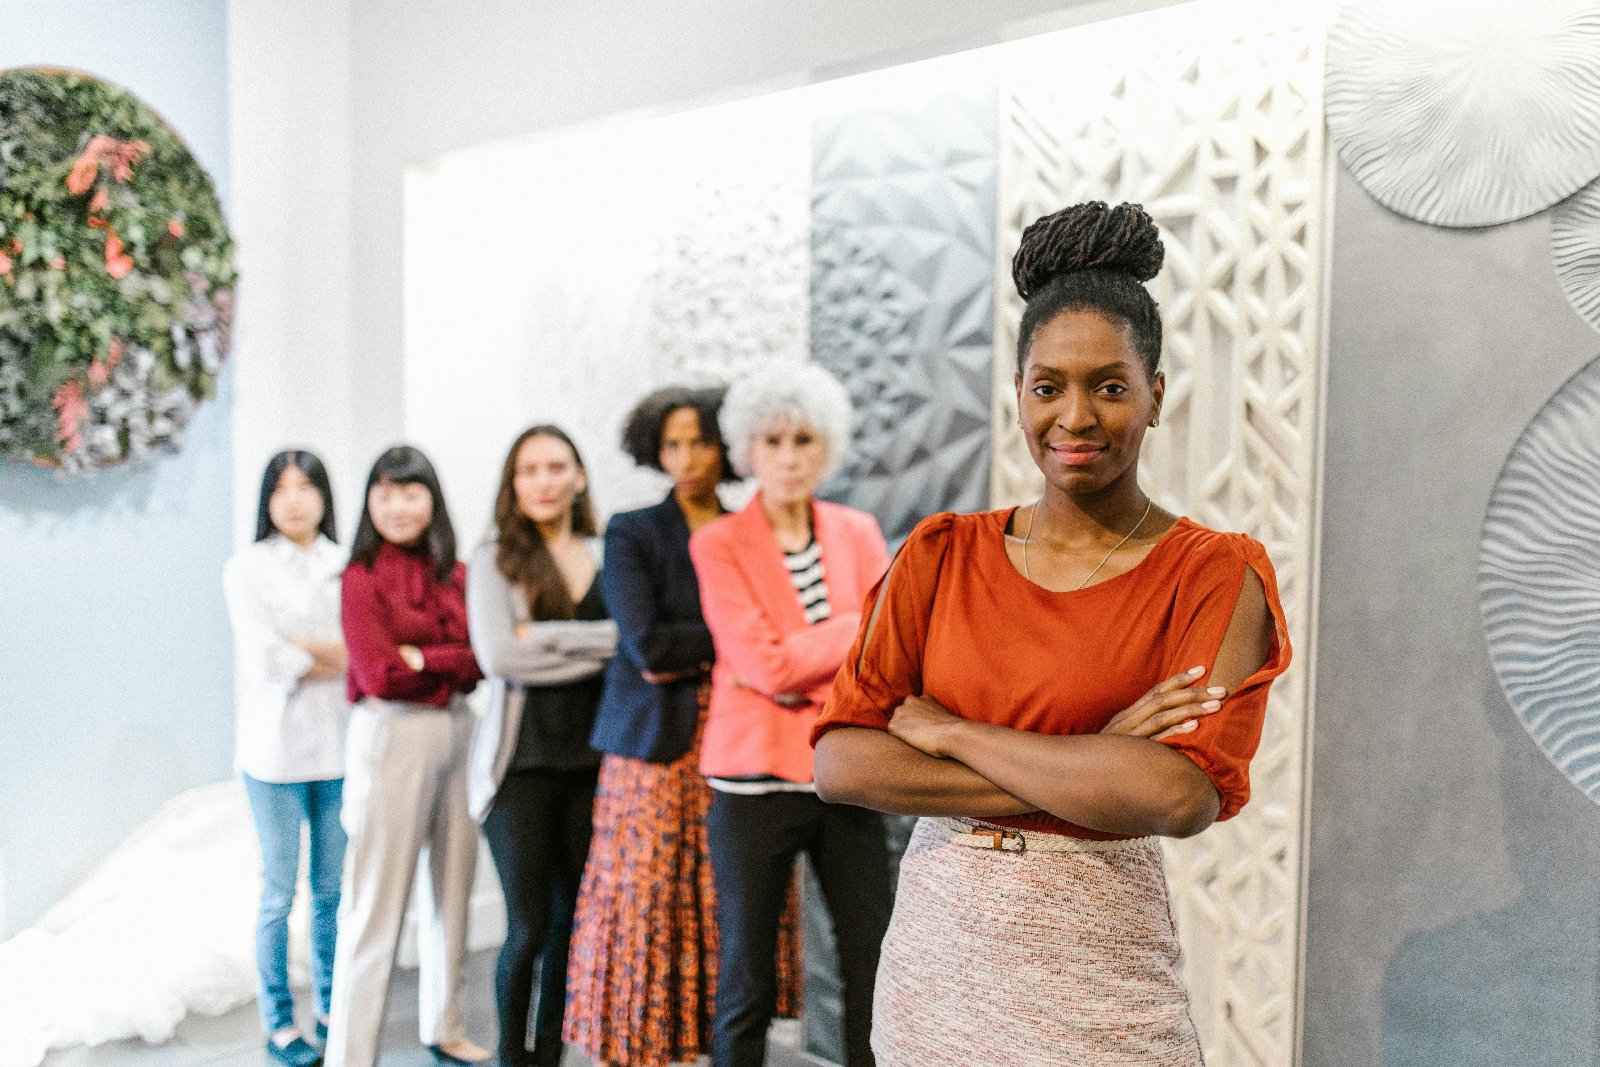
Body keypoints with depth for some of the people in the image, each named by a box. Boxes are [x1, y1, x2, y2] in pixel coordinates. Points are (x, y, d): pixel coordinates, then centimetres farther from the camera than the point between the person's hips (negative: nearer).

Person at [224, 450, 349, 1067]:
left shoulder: (347, 567, 6)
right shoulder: (247, 568, 0)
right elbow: (265, 661, -11)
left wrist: (300, 649, -12)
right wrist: (337, 656, -3)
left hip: (339, 744, 2)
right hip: (276, 749, -2)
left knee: (333, 889, 10)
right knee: (279, 893, 6)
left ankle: (331, 1007, 26)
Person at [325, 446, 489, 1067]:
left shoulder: (454, 576, 8)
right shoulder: (362, 578, -6)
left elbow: (478, 662, -1)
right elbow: (380, 674, -14)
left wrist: (421, 657, -13)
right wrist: (454, 661, -6)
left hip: (456, 733, 6)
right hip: (392, 736, -5)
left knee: (453, 890, 15)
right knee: (377, 903, -1)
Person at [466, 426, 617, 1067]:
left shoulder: (608, 557, 9)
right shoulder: (494, 560, 0)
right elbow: (498, 655, -14)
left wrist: (546, 637, -13)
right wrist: (600, 646, -12)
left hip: (592, 760, 3)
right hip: (523, 761, -3)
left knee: (575, 921, 9)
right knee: (529, 929, 0)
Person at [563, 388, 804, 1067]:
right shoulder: (632, 534, 1)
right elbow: (646, 642, -11)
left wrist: (694, 655, -6)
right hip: (658, 751, -2)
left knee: (726, 910, 1)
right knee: (646, 905, -1)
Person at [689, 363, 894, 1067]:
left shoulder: (857, 533, 9)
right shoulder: (718, 544, -3)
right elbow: (764, 665, -13)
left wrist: (795, 663, -10)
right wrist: (860, 627, -6)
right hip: (756, 778, -3)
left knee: (875, 968, 6)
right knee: (747, 977, 7)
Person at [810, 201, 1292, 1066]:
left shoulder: (1213, 575, -7)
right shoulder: (940, 555, 0)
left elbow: (1183, 795, -21)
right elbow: (840, 761, -9)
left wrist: (950, 733, -14)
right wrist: (1085, 777, -17)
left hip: (1093, 974, -2)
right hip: (932, 952, 3)